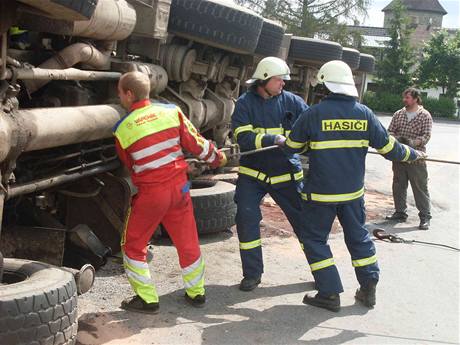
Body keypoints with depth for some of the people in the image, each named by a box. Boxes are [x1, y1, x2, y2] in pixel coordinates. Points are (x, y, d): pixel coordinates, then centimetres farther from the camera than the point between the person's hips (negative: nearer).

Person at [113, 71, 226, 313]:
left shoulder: (122, 129, -9)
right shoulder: (171, 112, -4)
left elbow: (130, 164, 6)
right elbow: (194, 142, 1)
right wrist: (216, 158, 19)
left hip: (150, 193, -4)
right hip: (179, 186, 4)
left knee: (133, 245, 13)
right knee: (188, 241, 17)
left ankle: (147, 299, 15)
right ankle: (196, 293, 30)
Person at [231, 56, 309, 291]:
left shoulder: (291, 101, -2)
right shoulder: (245, 103, -7)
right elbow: (243, 138, -18)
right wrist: (275, 139, -29)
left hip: (286, 173, 1)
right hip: (253, 173, -1)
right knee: (246, 219, -9)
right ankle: (252, 273, 8)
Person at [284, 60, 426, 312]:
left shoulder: (314, 114, -13)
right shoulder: (364, 114, -3)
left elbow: (291, 147, 0)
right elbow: (389, 147, 1)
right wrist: (412, 155, 20)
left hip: (321, 192, -4)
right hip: (353, 191, 4)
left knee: (314, 239, 9)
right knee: (358, 236, 19)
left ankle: (330, 294, 8)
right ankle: (368, 289, 24)